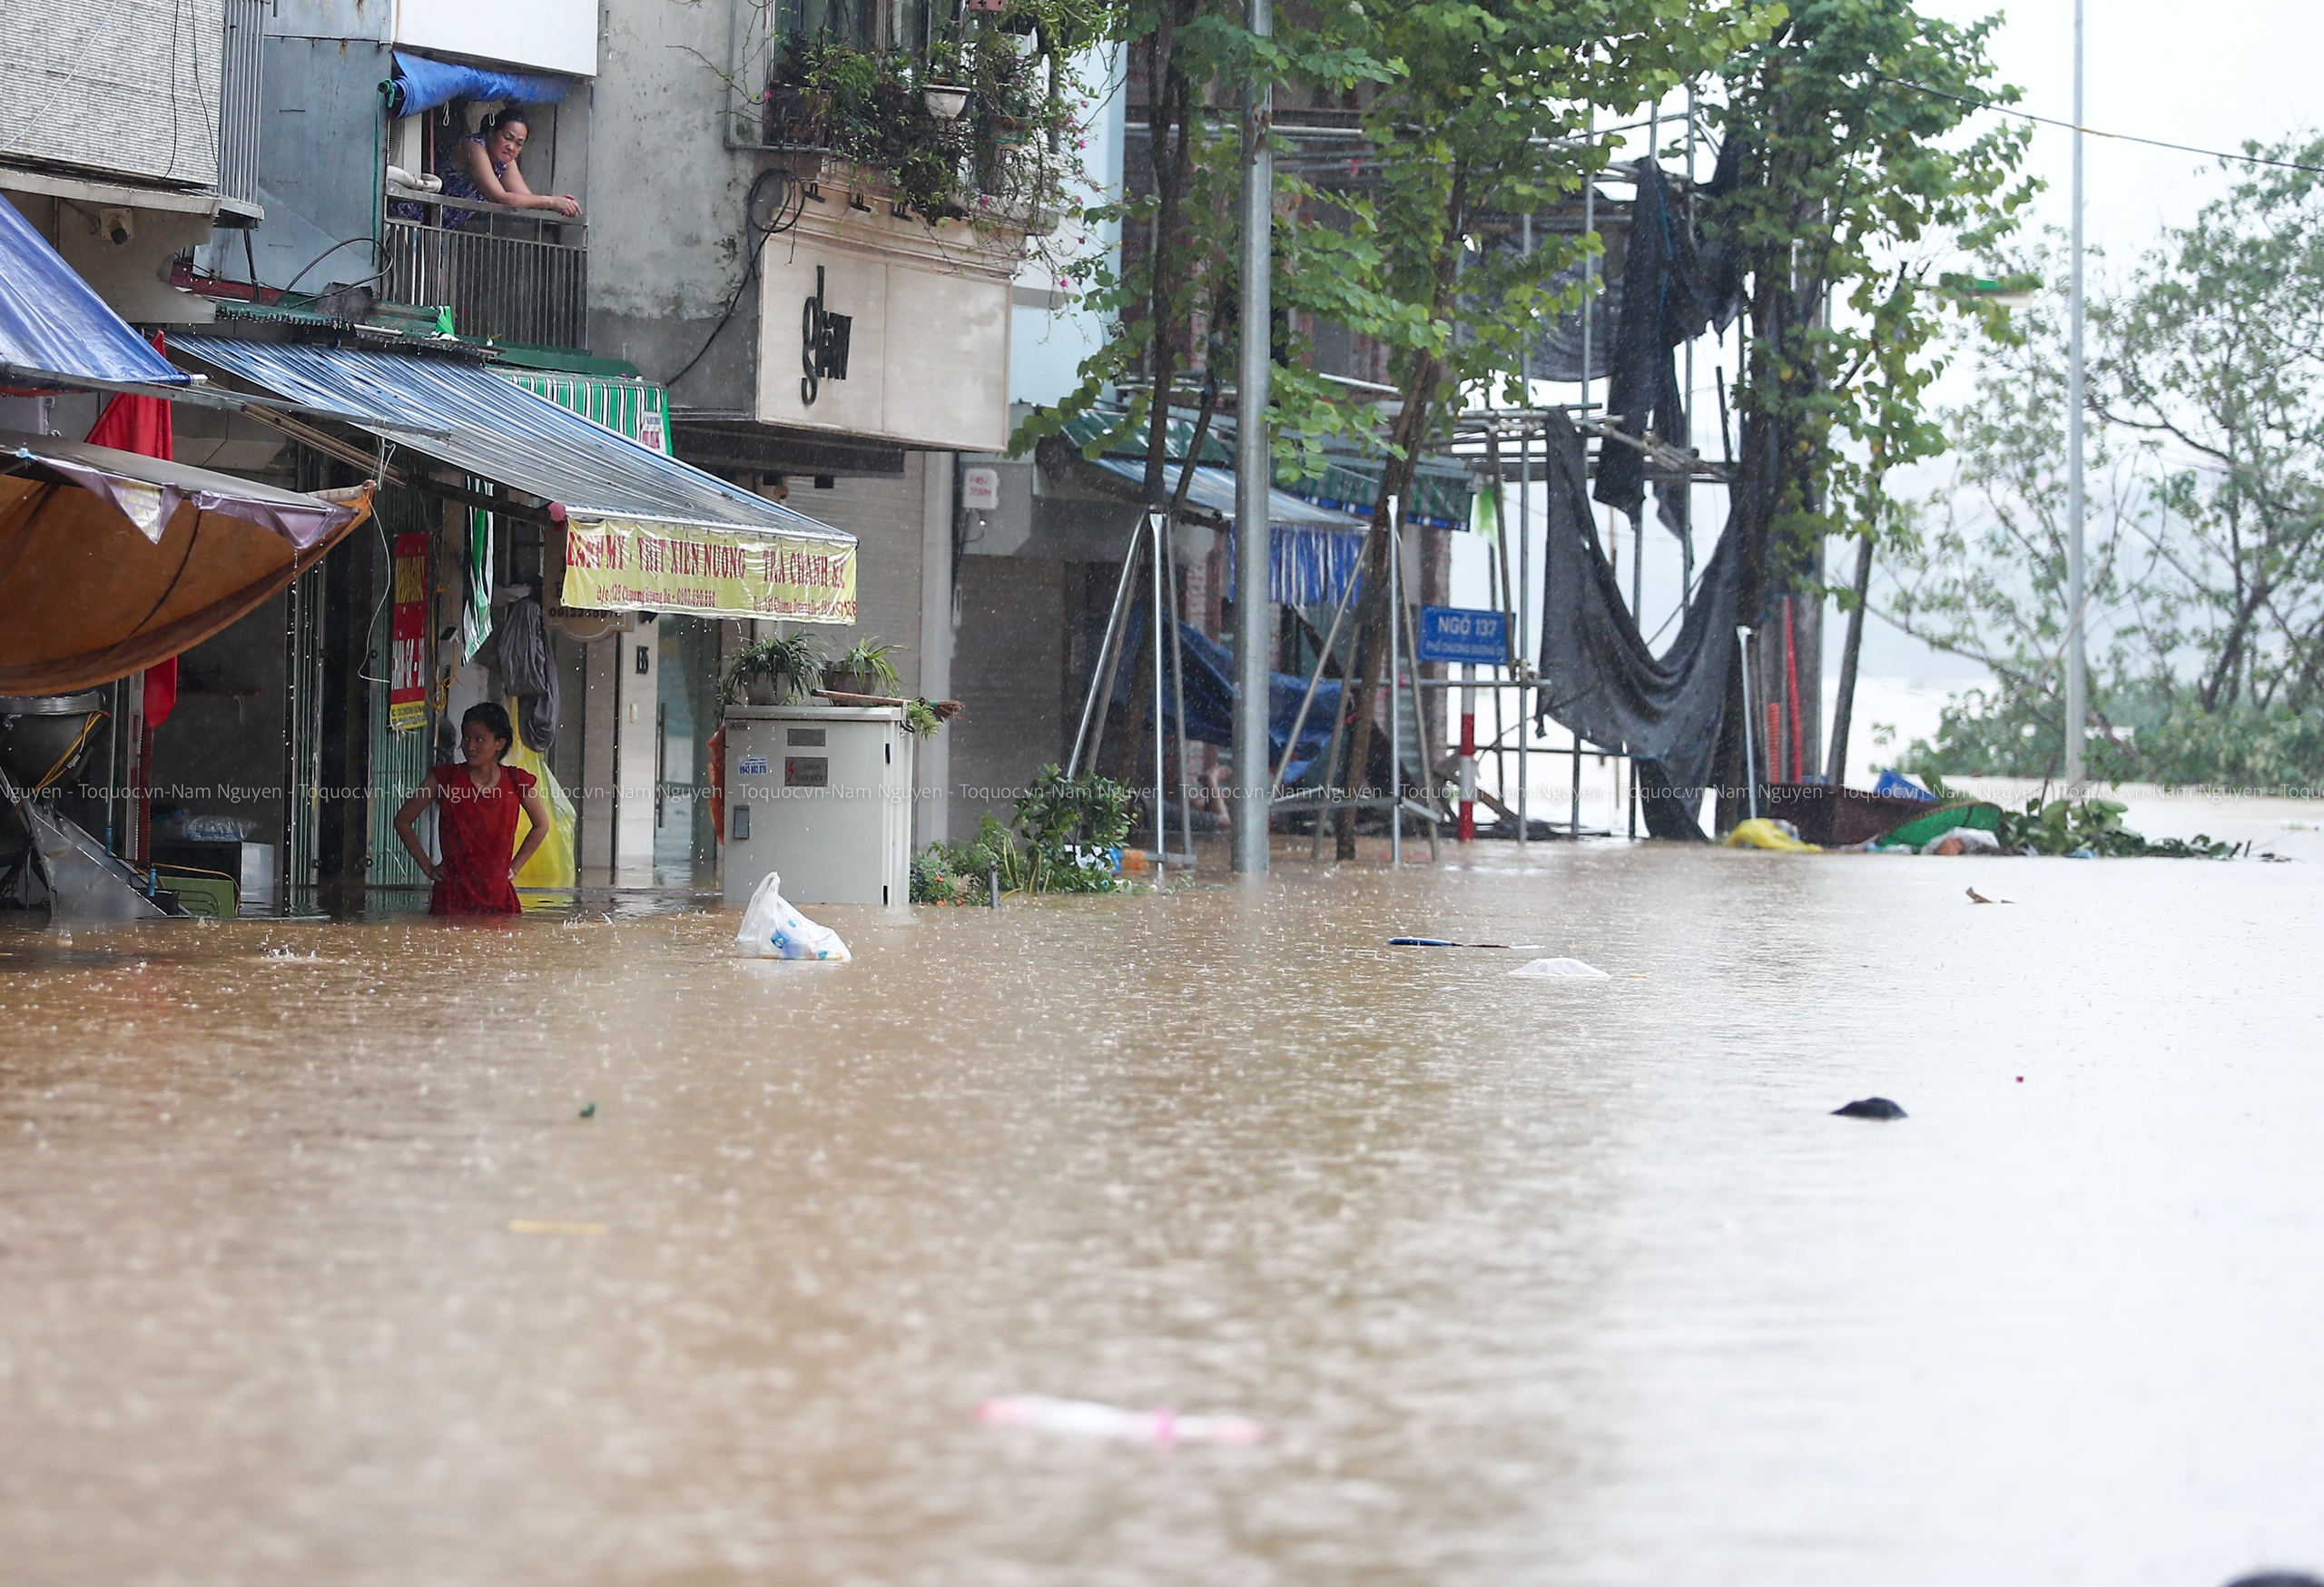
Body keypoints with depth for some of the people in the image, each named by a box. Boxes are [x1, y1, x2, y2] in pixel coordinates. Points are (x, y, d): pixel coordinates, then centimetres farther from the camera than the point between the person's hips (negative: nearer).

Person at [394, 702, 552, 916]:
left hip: (499, 898, 1)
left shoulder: (516, 783, 2)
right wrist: (428, 867, 6)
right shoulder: (444, 779, 0)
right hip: (452, 896, -1)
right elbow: (403, 820, 9)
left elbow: (541, 826, 19)